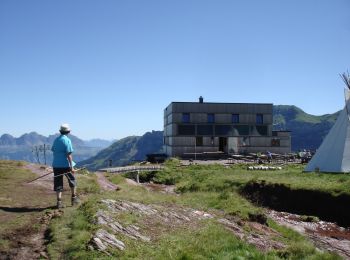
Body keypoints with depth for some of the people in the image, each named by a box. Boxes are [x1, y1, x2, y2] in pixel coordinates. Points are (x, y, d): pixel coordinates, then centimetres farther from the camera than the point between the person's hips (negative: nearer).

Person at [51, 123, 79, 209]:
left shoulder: (56, 140, 10)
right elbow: (69, 154, -16)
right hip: (65, 164, -5)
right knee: (72, 180, 14)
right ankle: (74, 198, 21)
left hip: (56, 165, 5)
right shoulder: (67, 140, -11)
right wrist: (72, 167, -17)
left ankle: (59, 202, 5)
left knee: (58, 184, 7)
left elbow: (53, 152, 17)